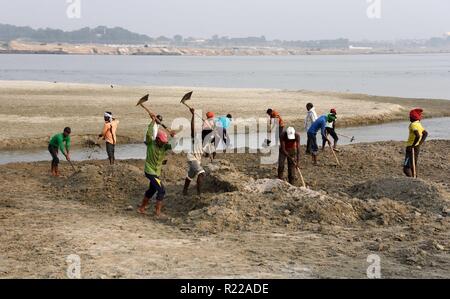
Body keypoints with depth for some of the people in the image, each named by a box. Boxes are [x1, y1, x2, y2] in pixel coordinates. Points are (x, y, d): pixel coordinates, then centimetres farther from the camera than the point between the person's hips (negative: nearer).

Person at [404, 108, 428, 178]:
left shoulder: (413, 125, -17)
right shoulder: (419, 124, 12)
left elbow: (417, 136, -31)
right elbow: (426, 133, 22)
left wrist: (413, 145, -22)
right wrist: (421, 142, 16)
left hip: (412, 148, -10)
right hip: (417, 147, 10)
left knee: (406, 168, -10)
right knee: (413, 166, 18)